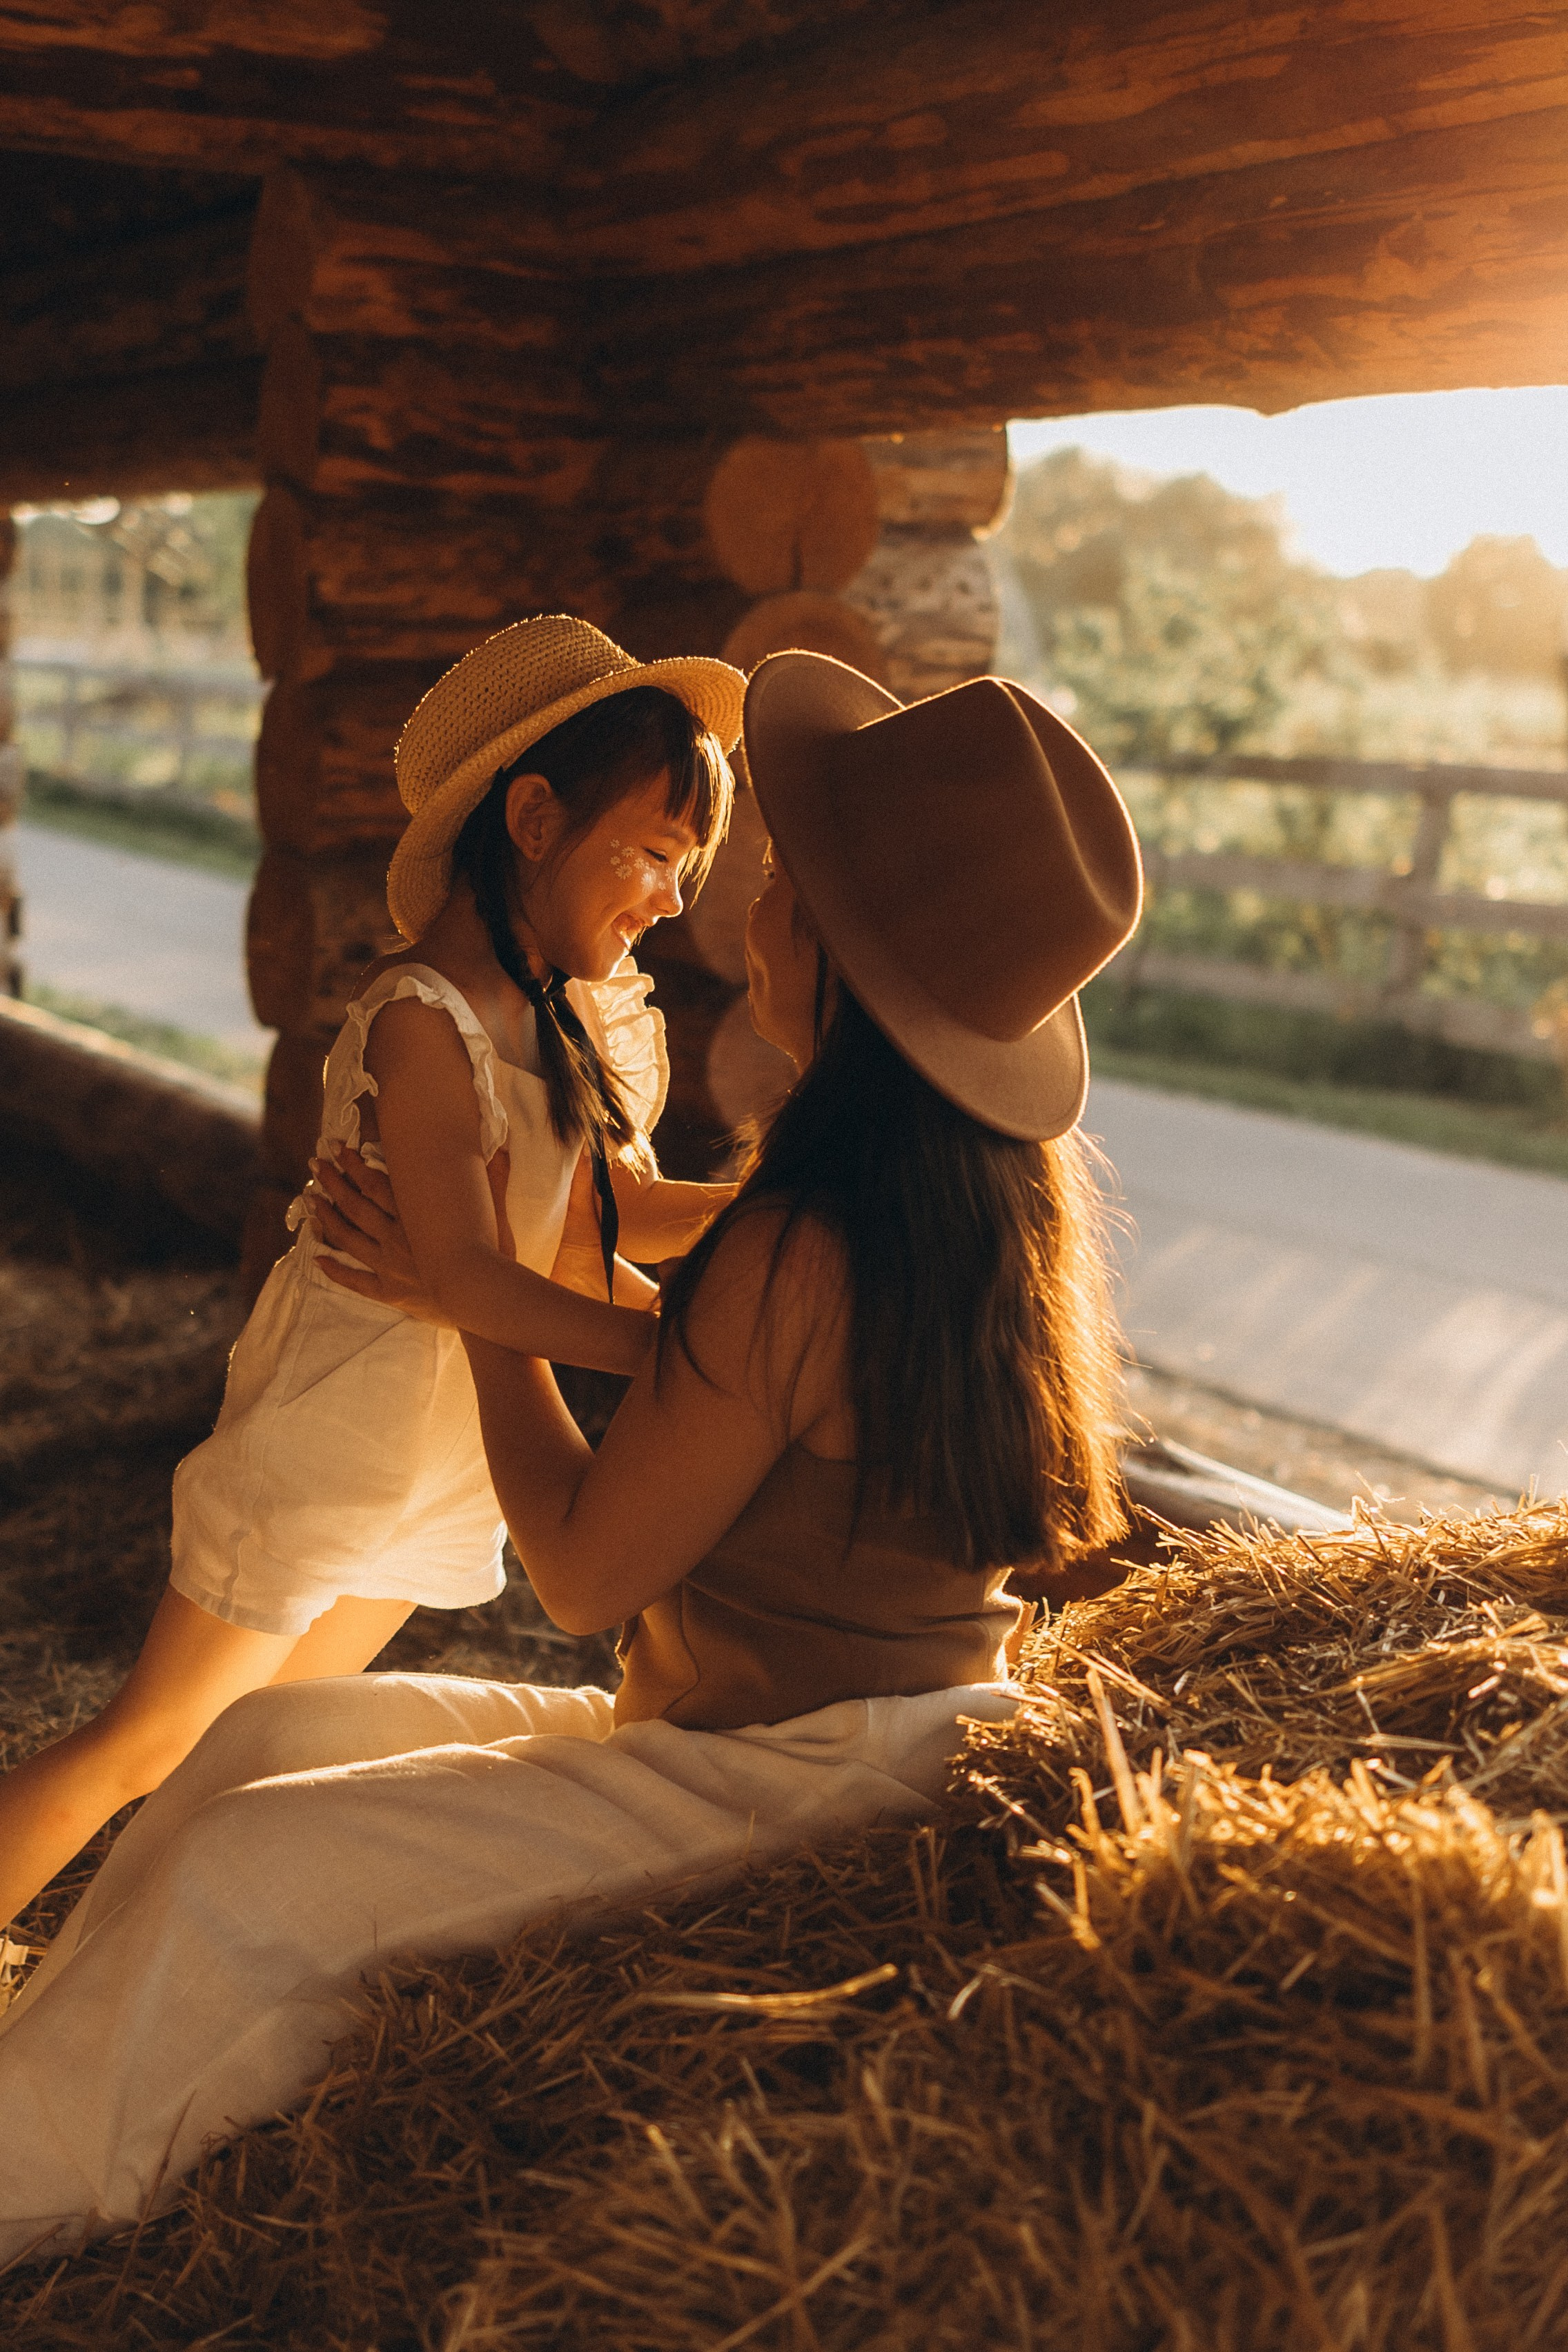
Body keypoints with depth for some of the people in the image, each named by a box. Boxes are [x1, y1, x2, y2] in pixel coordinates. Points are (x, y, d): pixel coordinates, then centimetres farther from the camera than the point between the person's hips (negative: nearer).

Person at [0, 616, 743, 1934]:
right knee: (144, 1746, 5)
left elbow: (628, 1207, 5)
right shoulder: (425, 1017, -26)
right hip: (330, 1443, -8)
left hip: (444, 1459, 8)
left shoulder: (570, 1012, 2)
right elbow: (470, 1277, -31)